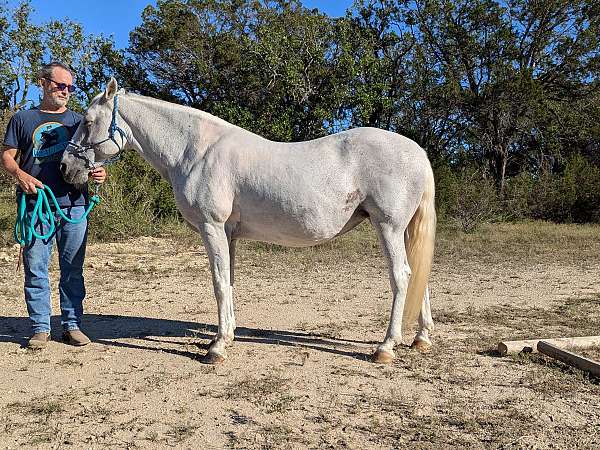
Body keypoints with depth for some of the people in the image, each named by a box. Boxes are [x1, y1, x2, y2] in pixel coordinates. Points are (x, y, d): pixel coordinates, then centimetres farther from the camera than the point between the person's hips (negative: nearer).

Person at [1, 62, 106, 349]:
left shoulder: (77, 121, 16)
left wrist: (99, 173, -8)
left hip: (73, 206, 1)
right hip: (35, 206, -1)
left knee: (73, 271, 4)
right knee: (35, 269, 1)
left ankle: (72, 325, 14)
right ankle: (40, 328, 12)